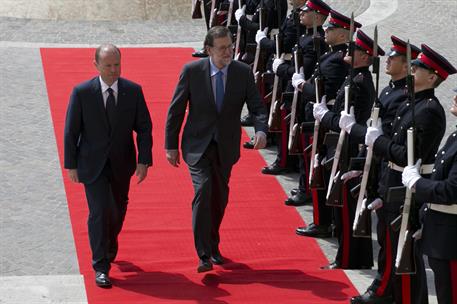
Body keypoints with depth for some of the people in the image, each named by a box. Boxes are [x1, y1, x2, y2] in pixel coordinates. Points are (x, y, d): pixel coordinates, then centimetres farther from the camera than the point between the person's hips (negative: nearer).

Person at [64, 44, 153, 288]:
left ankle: (109, 247, 46)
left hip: (121, 164, 3)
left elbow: (144, 128, -1)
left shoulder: (133, 91, -5)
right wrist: (71, 165, -6)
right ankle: (100, 267, -3)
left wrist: (144, 160, -8)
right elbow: (71, 131, -5)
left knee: (118, 210, 17)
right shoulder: (82, 92, -11)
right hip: (93, 164, -3)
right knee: (99, 212, -10)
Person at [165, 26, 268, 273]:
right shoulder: (192, 71, -10)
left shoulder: (243, 72, -5)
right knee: (203, 191, -18)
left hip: (226, 147, 3)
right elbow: (176, 110, -2)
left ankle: (213, 246, 34)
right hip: (198, 145, -3)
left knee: (220, 197, 13)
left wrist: (261, 130, -24)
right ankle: (204, 255, -14)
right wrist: (171, 145, -3)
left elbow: (257, 107, -3)